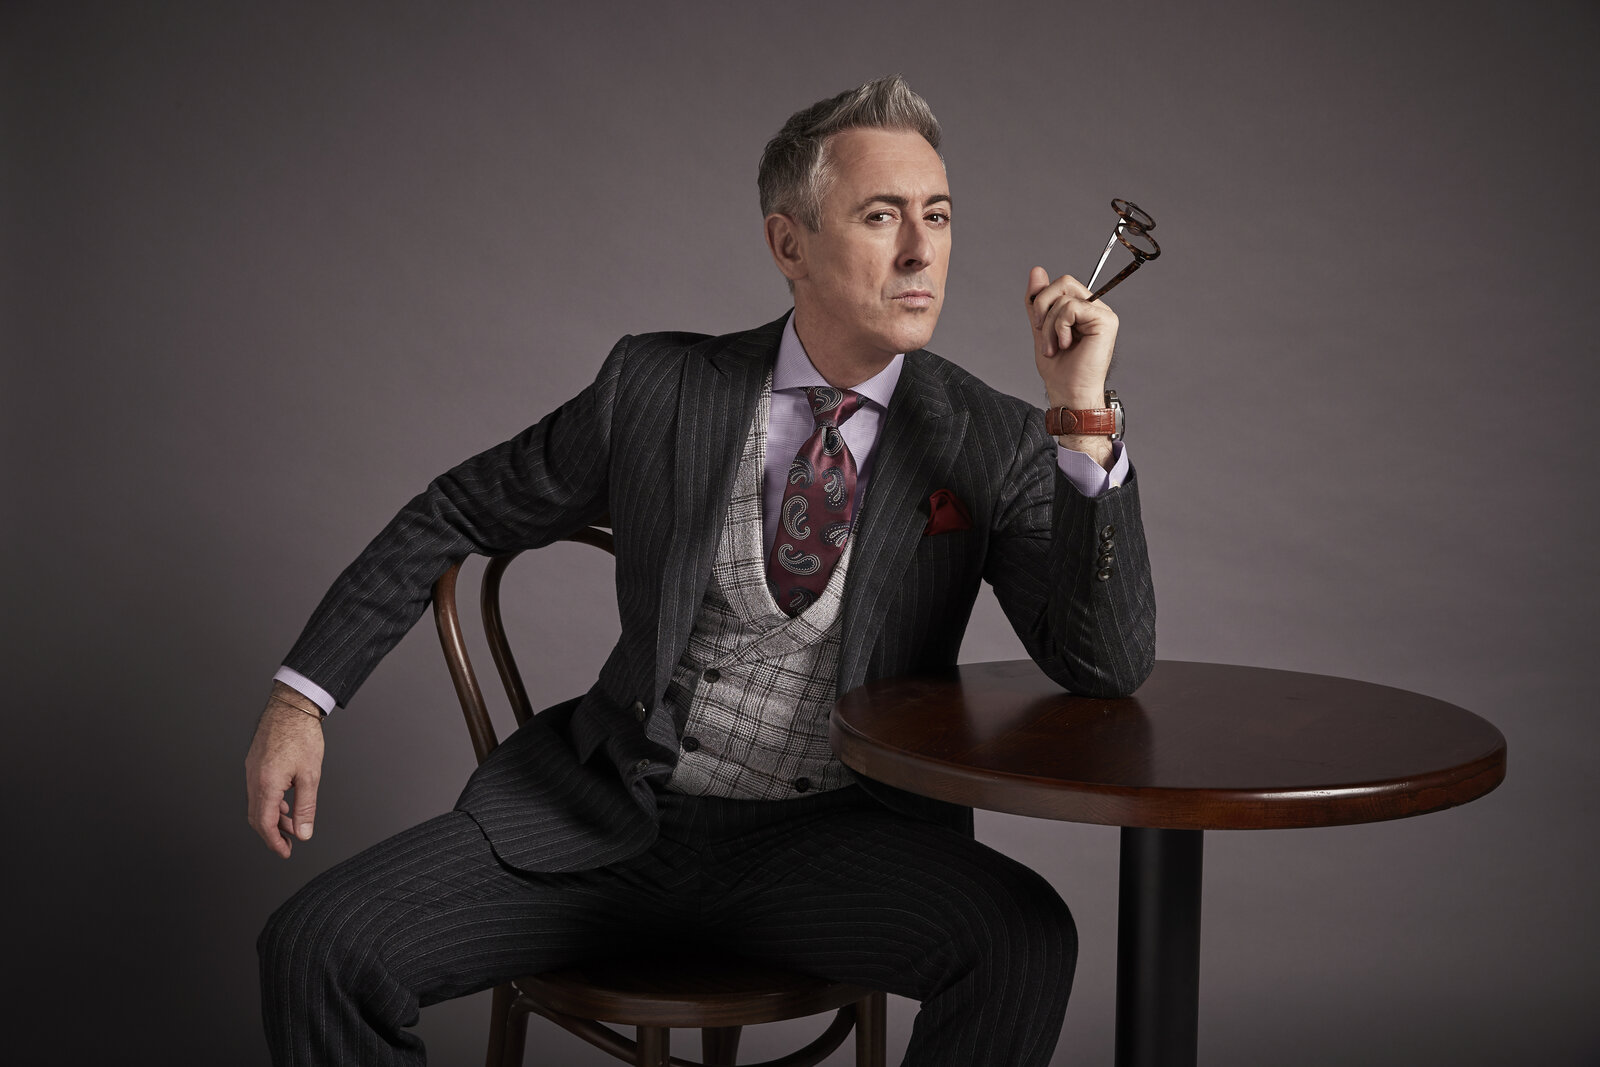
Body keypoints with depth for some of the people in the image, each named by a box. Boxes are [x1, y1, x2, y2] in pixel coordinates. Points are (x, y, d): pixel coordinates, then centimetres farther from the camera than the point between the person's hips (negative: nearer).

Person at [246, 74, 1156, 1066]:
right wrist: (303, 695, 4)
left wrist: (1084, 414, -19)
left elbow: (1108, 669, -11)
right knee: (319, 943, -18)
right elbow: (456, 515, 11)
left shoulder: (993, 444, -2)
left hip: (834, 840, 0)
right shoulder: (658, 387, 0)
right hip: (613, 813, 1)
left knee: (1026, 939, -31)